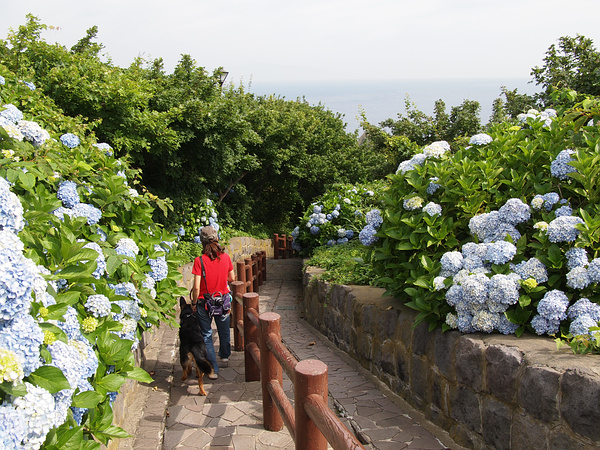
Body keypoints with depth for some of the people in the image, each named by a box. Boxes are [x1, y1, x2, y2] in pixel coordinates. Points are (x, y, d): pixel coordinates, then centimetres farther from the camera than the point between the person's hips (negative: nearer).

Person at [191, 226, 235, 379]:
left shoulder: (199, 260, -19)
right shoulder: (225, 257, -9)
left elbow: (196, 287, -19)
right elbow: (232, 278, 3)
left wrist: (194, 303, -5)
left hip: (205, 303, -4)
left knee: (206, 335, 8)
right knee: (224, 330, 25)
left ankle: (213, 369, 8)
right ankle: (225, 355, 48)